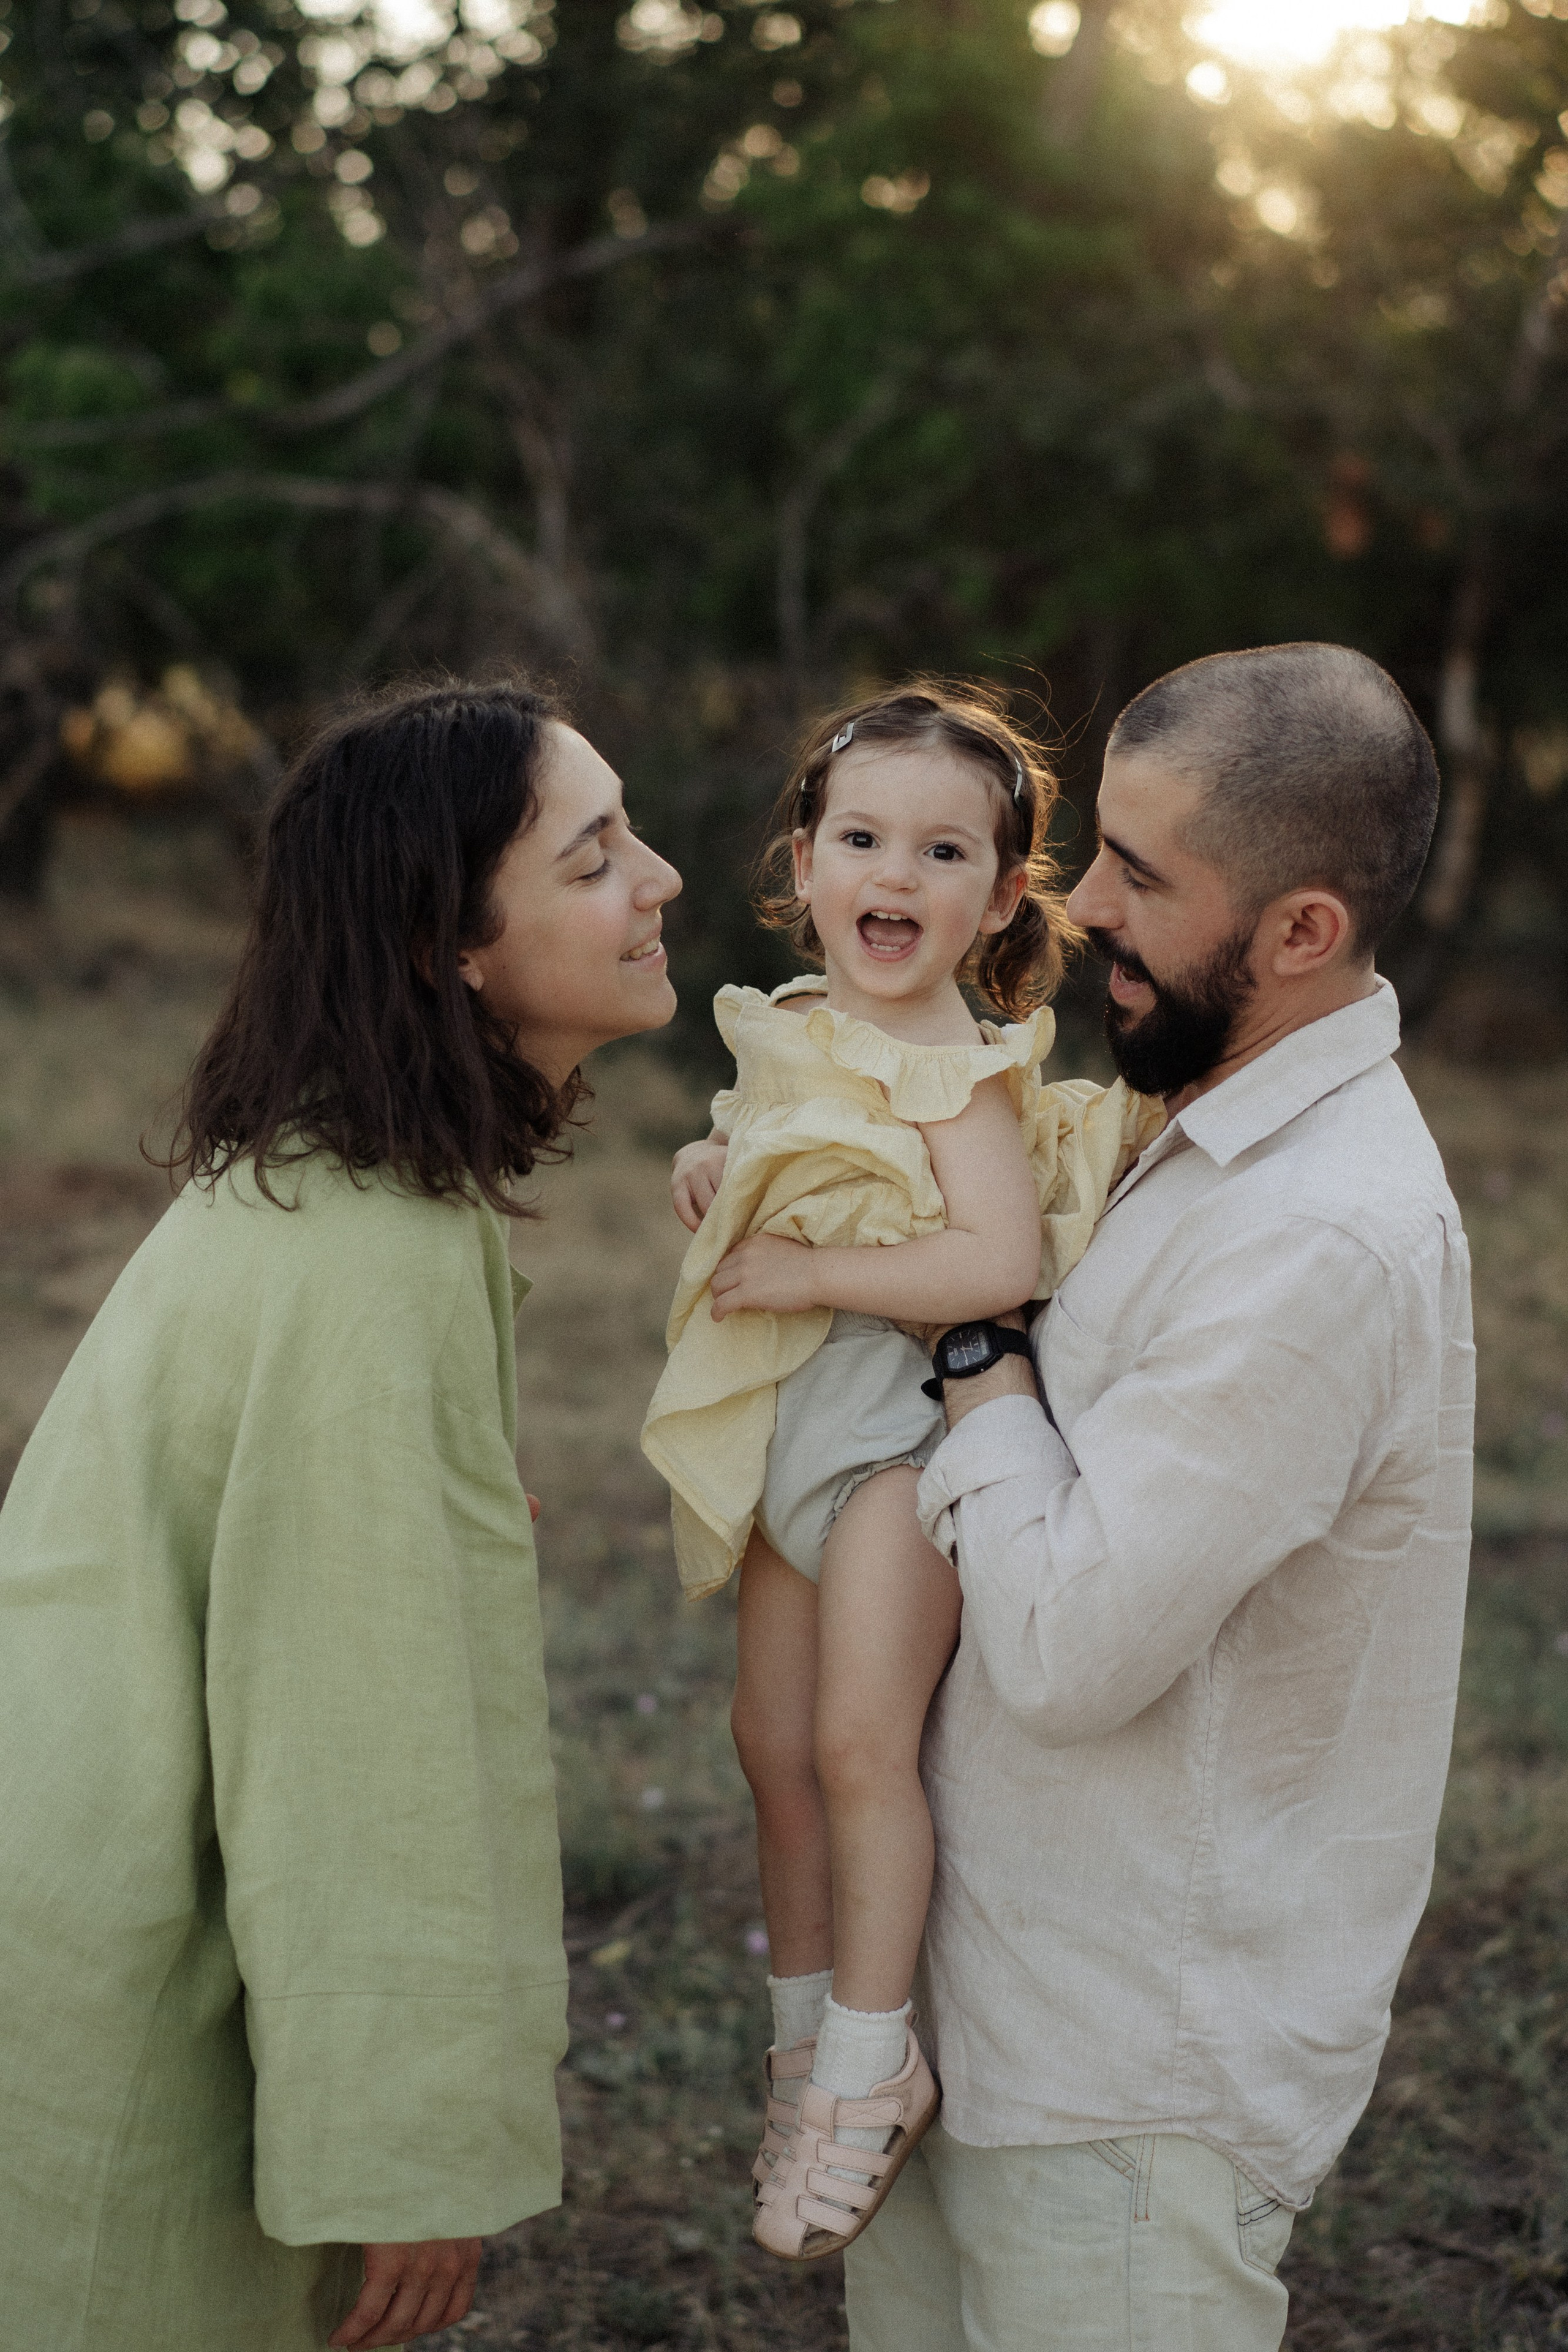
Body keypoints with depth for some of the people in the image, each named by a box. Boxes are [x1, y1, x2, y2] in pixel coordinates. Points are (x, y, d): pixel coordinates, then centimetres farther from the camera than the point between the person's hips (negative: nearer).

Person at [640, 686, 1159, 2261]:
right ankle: (805, 2034, 29)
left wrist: (809, 1269, -25)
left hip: (901, 1435, -8)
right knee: (772, 1740, 14)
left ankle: (869, 2069, 3)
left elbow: (1004, 1260, -30)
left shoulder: (959, 1072, -17)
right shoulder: (789, 1032, 7)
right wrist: (713, 1173, 4)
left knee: (859, 1741, -10)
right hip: (784, 1439, 8)